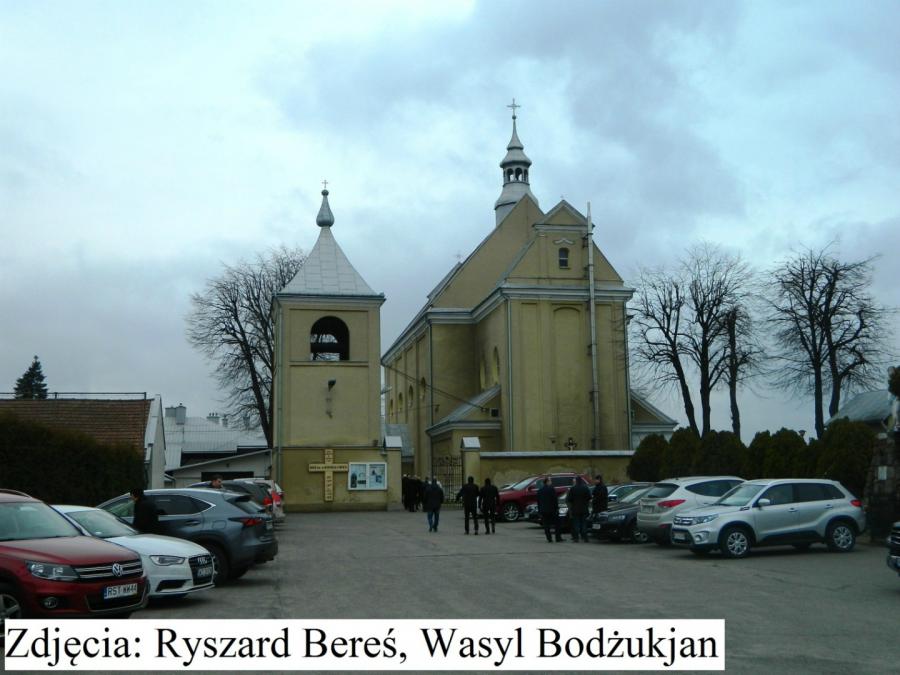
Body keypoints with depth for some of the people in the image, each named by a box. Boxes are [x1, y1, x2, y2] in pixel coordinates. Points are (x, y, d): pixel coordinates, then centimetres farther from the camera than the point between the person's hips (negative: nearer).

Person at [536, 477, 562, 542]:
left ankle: (549, 538, 2)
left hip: (543, 510, 4)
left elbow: (538, 501, 12)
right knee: (556, 523, 5)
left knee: (546, 525, 6)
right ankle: (558, 538, 2)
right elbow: (555, 499, -10)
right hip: (551, 509, -4)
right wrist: (557, 508, -4)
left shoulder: (539, 490, 8)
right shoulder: (551, 489, -9)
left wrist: (539, 510, 17)